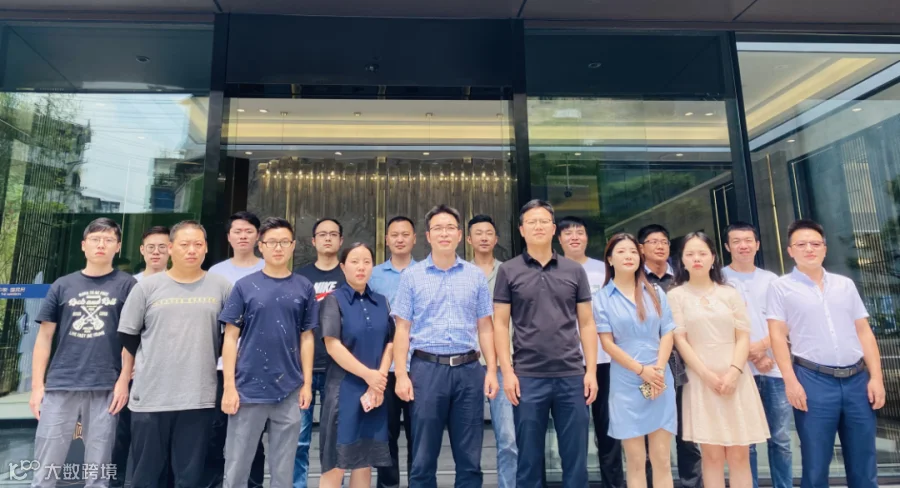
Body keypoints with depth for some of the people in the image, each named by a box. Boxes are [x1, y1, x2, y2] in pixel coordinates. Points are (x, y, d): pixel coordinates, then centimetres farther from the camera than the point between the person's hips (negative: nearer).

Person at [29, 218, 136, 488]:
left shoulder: (127, 285, 2)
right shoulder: (63, 285, 9)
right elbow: (44, 336, 10)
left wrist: (124, 380, -7)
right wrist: (37, 385, 4)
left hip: (105, 388, -2)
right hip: (60, 386, 2)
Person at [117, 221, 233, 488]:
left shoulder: (221, 287, 2)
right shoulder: (147, 286, 2)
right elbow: (128, 336, 8)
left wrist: (206, 358, 6)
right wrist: (124, 379, 12)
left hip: (199, 397, 0)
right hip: (150, 396, 1)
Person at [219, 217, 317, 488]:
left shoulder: (304, 288, 3)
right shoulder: (245, 286, -1)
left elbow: (307, 338, 6)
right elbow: (230, 338, 0)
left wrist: (307, 383, 2)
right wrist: (229, 387, -5)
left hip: (289, 391, 1)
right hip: (249, 389, -1)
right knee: (237, 466, 10)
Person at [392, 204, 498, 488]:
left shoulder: (476, 275, 7)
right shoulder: (412, 276, 3)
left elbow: (485, 328, 8)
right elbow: (402, 330, 2)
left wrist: (492, 371, 2)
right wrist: (401, 374, -6)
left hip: (468, 369, 2)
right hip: (427, 368, -1)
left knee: (470, 457, 11)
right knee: (424, 457, 9)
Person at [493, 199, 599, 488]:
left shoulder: (575, 271, 7)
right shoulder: (508, 271, 2)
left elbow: (586, 323, 8)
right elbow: (500, 324, 0)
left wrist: (591, 370, 0)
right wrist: (507, 371, -7)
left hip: (572, 376, 2)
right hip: (528, 377, -1)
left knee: (576, 456, 10)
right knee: (529, 458, 9)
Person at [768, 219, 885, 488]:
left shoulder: (845, 284, 13)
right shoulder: (781, 287, 1)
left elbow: (864, 332, 12)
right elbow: (778, 336, -4)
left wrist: (876, 377, 3)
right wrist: (791, 381, -11)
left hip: (857, 379, 4)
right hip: (813, 380, -4)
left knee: (864, 465, 11)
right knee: (816, 465, 3)